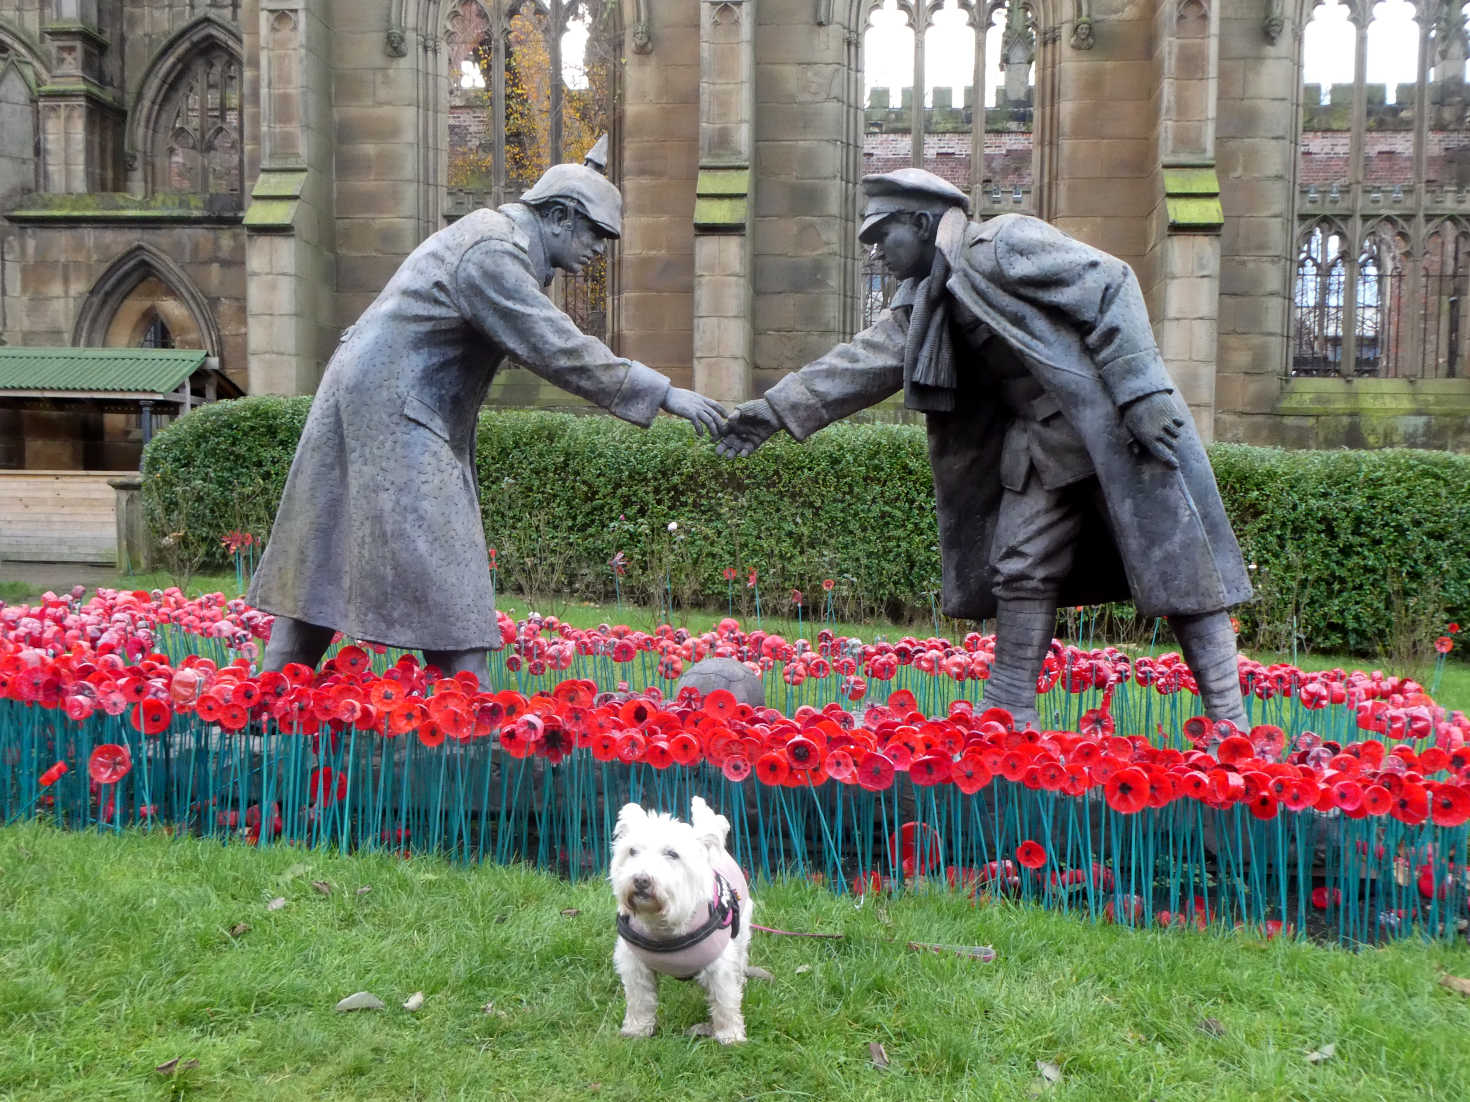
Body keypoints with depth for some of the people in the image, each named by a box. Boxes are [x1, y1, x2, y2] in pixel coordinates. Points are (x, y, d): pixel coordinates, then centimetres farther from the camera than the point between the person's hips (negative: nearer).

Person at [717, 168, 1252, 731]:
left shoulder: (1005, 242, -11)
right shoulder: (924, 300, 13)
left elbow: (1110, 287, -16)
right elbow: (861, 360, 7)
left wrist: (1141, 391, -22)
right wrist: (777, 408, -2)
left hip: (1112, 420, -8)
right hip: (1041, 441, 8)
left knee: (1174, 563, -4)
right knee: (1020, 571, 7)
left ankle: (1227, 718, 3)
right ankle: (1009, 713, 17)